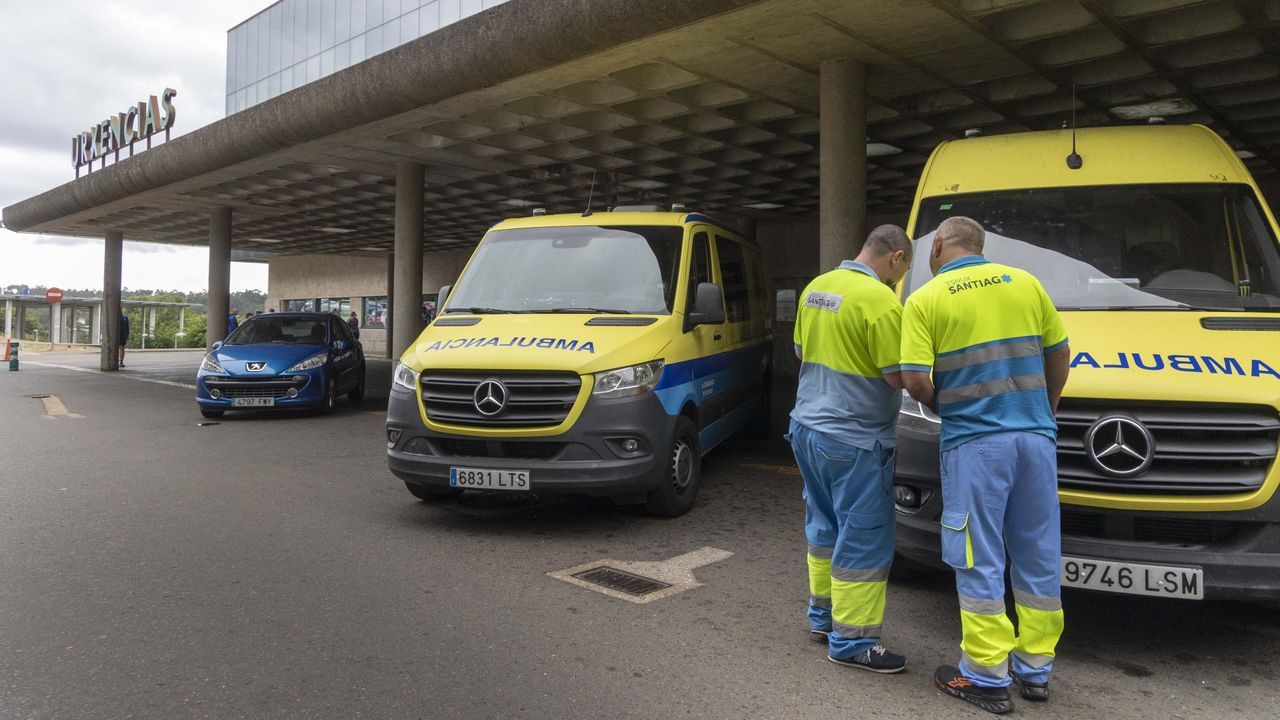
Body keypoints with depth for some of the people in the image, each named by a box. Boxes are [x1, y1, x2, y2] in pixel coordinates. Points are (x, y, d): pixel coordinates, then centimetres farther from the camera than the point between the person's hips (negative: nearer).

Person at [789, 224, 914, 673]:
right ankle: (851, 642, 9)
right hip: (853, 440, -9)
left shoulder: (816, 287, 9)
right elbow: (897, 378, -17)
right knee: (865, 541, 1)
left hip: (807, 427, 9)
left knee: (825, 527, 21)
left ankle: (822, 615, 33)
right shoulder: (880, 301, -17)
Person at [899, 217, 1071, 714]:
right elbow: (1059, 356, 14)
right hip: (1036, 437, 5)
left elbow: (916, 381, -12)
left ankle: (987, 677, 12)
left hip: (973, 443, -4)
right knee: (1039, 556, 14)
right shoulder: (1026, 283, 10)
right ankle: (1035, 668, 26)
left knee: (980, 562, 4)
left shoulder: (925, 300, -3)